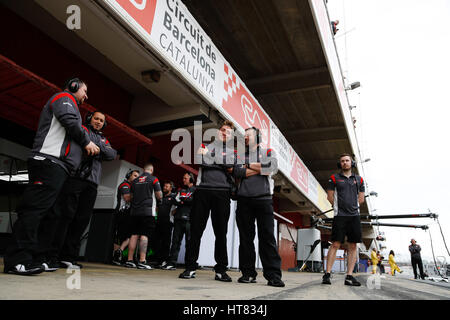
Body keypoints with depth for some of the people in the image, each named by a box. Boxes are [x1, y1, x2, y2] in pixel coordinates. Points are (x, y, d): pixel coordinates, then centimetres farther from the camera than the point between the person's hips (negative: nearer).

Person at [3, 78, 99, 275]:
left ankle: (25, 258, 5)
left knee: (41, 210, 4)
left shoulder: (69, 105, 36)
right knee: (35, 208, -15)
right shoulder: (64, 98, 8)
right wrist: (87, 142, 0)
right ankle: (17, 260, -17)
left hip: (58, 166, 10)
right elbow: (70, 122, -11)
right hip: (50, 161, -10)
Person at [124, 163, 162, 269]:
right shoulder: (154, 179, -1)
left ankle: (130, 260, 10)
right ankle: (142, 261, -10)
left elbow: (131, 196, 20)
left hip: (135, 211, 5)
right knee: (144, 235, -7)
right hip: (148, 211, -5)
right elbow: (159, 196, -1)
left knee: (134, 235, 8)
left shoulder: (135, 180, 14)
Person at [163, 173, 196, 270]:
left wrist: (183, 198, -5)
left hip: (189, 219, -4)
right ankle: (172, 262, 2)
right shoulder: (181, 190, 25)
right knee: (175, 240, 1)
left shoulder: (195, 190, 10)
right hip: (179, 218, 5)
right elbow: (176, 201, 13)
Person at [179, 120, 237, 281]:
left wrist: (208, 157, 0)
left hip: (222, 192, 0)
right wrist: (221, 165, -2)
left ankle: (221, 270, 9)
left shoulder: (233, 152, 19)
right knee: (196, 230, -1)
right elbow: (199, 161, 0)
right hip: (203, 190, 0)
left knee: (221, 232, 2)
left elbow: (230, 165, -3)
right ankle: (190, 267, 7)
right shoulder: (206, 146, 20)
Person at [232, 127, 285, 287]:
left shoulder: (267, 152, 15)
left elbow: (271, 167, -8)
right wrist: (260, 168, -5)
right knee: (245, 237, 3)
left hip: (263, 199, -2)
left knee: (267, 237, -4)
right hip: (244, 200, 2)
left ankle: (273, 275, -1)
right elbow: (237, 172, -2)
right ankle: (248, 273, 12)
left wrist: (249, 165, -2)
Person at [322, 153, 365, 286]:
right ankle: (327, 274, -4)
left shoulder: (359, 179, 15)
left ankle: (349, 276, 7)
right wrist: (339, 207, 7)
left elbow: (361, 198, 18)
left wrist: (351, 206, 10)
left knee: (353, 246, 2)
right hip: (340, 216, -3)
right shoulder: (334, 178, 6)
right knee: (335, 244, -8)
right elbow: (330, 196, 6)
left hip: (354, 215, 3)